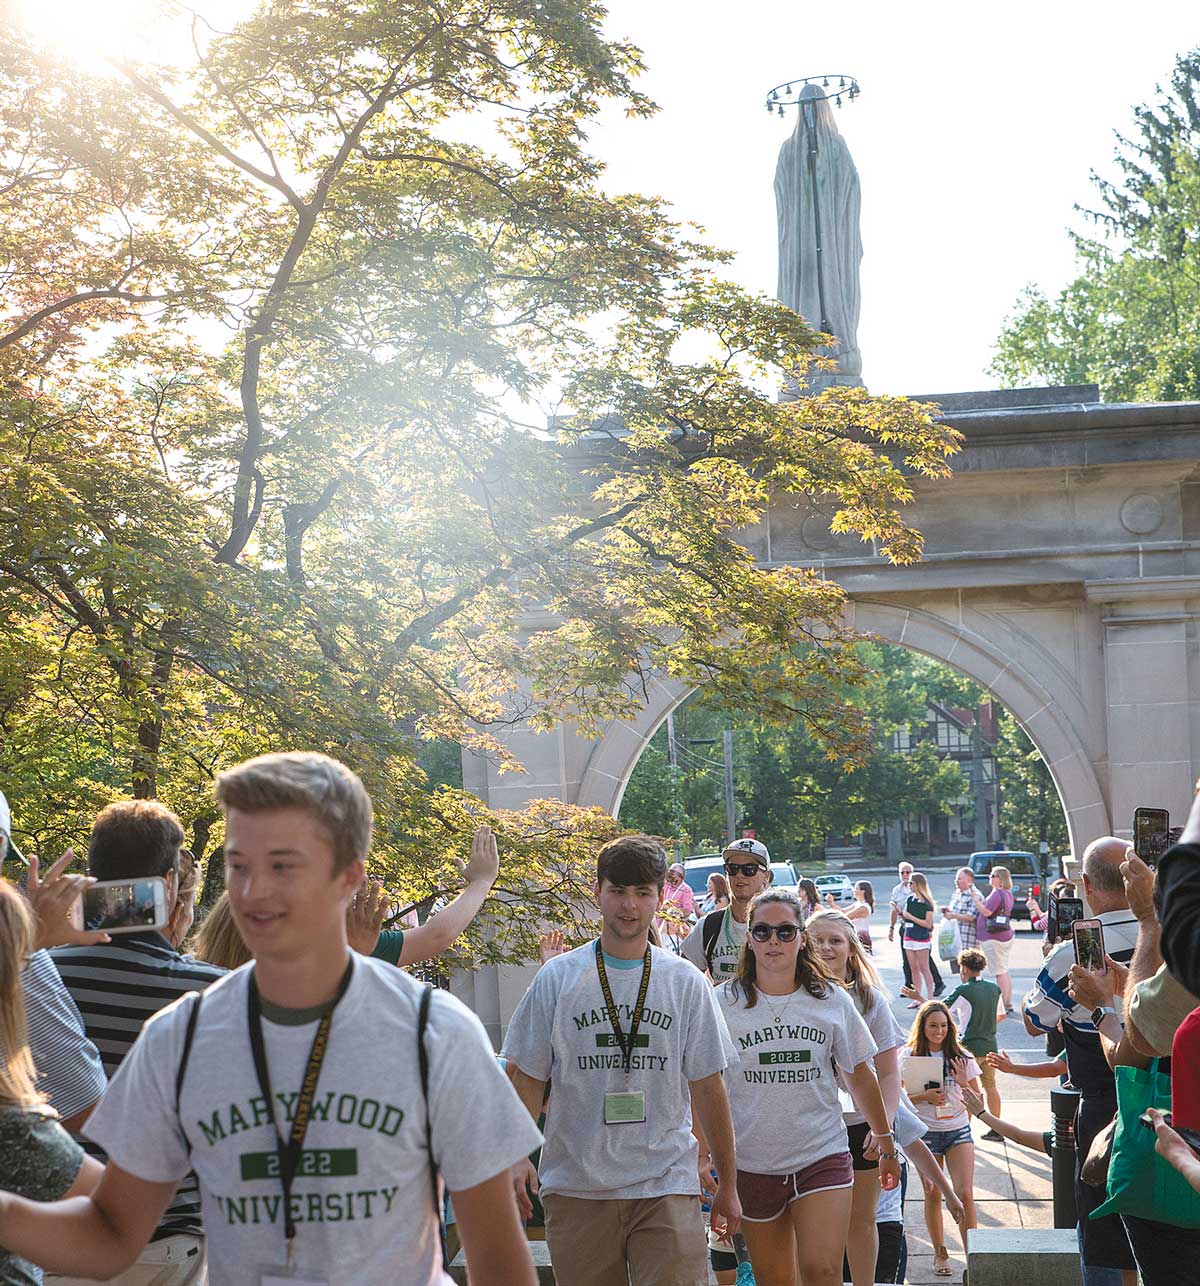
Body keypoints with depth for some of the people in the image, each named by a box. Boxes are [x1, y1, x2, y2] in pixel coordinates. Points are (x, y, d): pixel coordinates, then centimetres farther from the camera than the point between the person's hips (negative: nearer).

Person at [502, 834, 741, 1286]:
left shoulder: (686, 982, 5)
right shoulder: (558, 977, 2)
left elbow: (707, 1088, 9)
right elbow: (526, 1075, 4)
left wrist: (727, 1183, 11)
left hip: (667, 1185, 0)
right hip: (576, 1186, 0)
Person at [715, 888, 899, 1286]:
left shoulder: (831, 1000, 1)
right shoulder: (723, 1003, -3)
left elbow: (859, 1073, 11)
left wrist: (887, 1145, 17)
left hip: (822, 1157, 0)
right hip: (753, 1163, 0)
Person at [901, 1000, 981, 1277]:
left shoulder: (960, 1056, 3)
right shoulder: (908, 1056, -1)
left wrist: (963, 1083, -12)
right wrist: (925, 1097, -16)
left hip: (958, 1130, 1)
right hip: (925, 1132, -1)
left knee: (965, 1194, -10)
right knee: (932, 1196, 5)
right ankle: (939, 1253, 19)